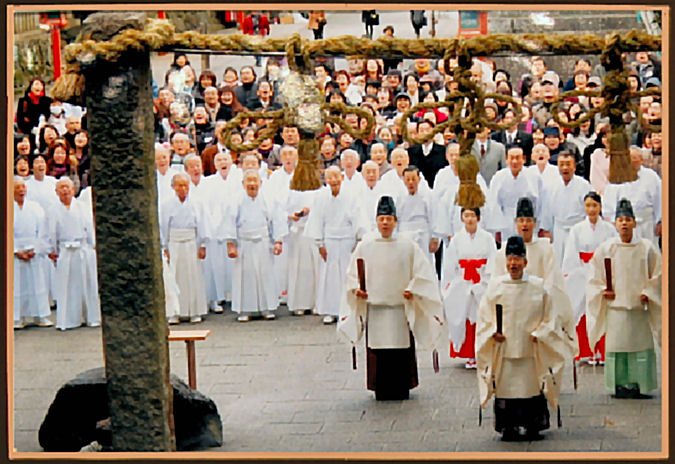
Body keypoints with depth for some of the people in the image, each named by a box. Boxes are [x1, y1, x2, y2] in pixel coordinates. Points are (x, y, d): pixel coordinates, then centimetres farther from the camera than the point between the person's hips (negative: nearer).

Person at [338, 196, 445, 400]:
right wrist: (356, 289, -5)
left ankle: (402, 388, 14)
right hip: (374, 306, 1)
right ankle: (381, 389, 14)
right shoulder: (365, 245, 3)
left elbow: (422, 271, 3)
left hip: (400, 307, -1)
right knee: (377, 350, 2)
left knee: (402, 349, 1)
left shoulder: (407, 245, -1)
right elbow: (352, 273, 11)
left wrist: (412, 290, -7)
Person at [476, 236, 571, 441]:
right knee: (505, 389, 0)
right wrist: (493, 333, -7)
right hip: (503, 349, 1)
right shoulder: (495, 286, 6)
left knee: (531, 386, 0)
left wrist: (540, 334, -6)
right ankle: (507, 427, 10)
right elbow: (484, 317, 8)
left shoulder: (538, 286, 4)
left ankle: (532, 427, 11)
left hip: (531, 350, 0)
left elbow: (550, 317, 7)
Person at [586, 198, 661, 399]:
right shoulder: (606, 249, 4)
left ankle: (639, 385, 5)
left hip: (639, 306, 0)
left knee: (641, 344, -2)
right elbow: (595, 277, 11)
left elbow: (657, 274, 8)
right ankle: (620, 385, 6)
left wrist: (647, 292, -2)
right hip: (615, 306, 0)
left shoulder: (647, 248, 3)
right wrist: (603, 291, -2)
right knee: (616, 345, -1)